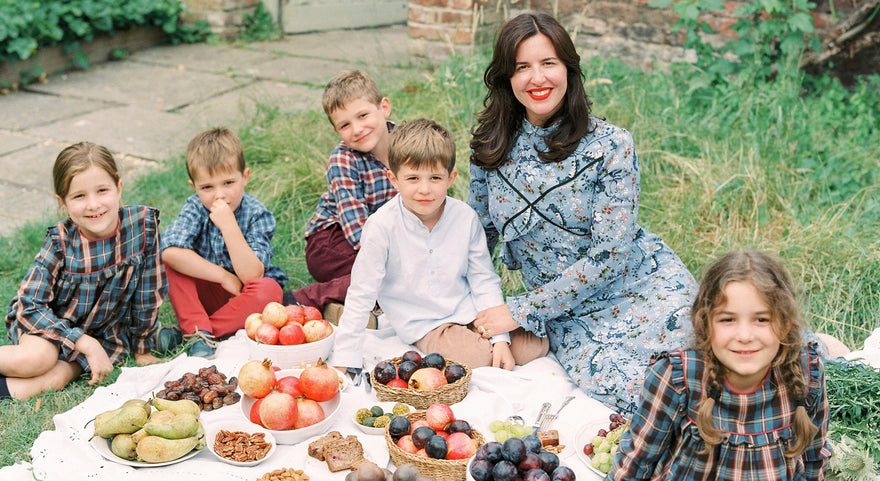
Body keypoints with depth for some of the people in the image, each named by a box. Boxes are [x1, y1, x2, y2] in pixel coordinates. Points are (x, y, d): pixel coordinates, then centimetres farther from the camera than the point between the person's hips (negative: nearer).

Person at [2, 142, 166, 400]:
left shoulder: (144, 223, -20)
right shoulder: (60, 242, -21)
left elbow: (148, 292, -8)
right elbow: (28, 305, -19)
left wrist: (142, 349, 2)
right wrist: (87, 345, -26)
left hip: (104, 334, 1)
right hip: (48, 322, -1)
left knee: (55, 379, -24)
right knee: (38, 358, -31)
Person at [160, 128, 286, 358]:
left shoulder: (258, 215, -18)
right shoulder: (195, 207, -13)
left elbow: (251, 275, -29)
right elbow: (170, 252, -30)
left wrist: (229, 225, -37)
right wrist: (224, 276, -27)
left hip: (243, 298, -2)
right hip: (205, 293, 2)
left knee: (270, 289, -34)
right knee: (173, 259, -21)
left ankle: (195, 333, -23)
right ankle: (199, 330, -24)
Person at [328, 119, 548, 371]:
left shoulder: (465, 218, -8)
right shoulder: (382, 227, -18)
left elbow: (484, 280, 0)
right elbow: (360, 297, -13)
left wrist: (500, 338, -9)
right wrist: (343, 363, -13)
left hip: (470, 311, 4)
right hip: (425, 326, -3)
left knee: (535, 347, -10)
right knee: (480, 358, -25)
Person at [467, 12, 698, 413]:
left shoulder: (610, 144, -12)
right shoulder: (489, 148, -1)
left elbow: (610, 255, -16)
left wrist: (522, 311, -16)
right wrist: (487, 321, -2)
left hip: (643, 286, -1)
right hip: (569, 315, 1)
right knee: (618, 391, -27)